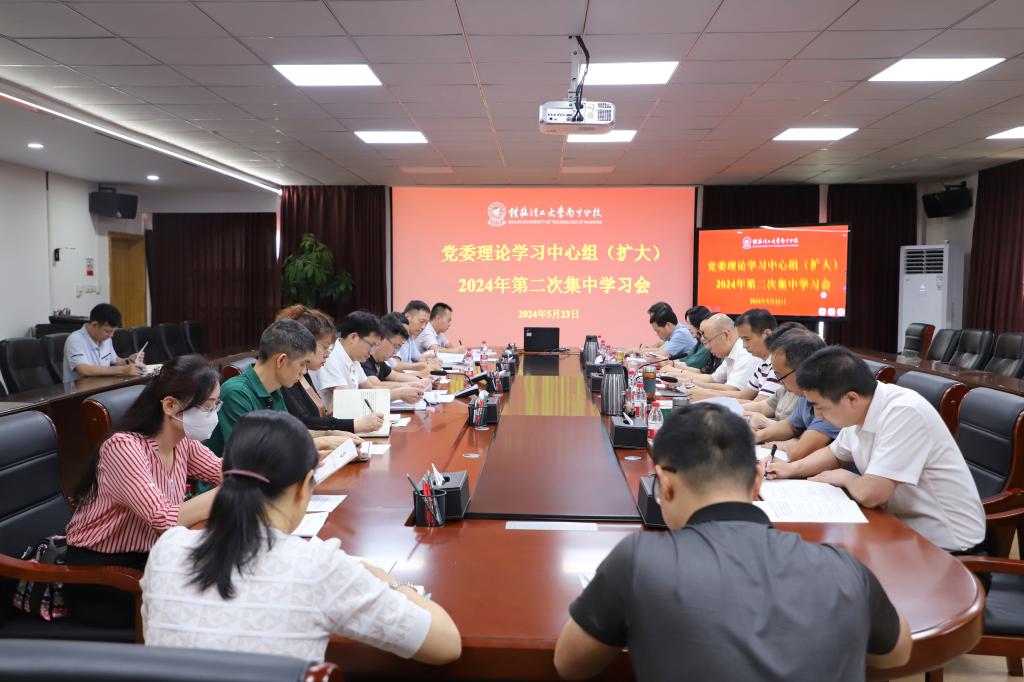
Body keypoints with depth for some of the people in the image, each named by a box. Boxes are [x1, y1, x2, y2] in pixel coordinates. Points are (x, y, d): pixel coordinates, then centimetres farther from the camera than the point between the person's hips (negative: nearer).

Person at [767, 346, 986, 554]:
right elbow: (835, 454, 17)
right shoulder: (860, 410, -3)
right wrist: (792, 469, 0)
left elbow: (869, 494, -32)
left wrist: (844, 477, -10)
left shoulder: (904, 413, -28)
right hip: (904, 523, 7)